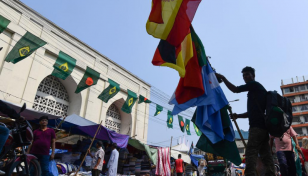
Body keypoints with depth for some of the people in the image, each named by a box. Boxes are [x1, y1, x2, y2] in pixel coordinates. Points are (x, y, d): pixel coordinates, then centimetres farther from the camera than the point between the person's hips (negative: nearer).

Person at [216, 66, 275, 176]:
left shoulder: (254, 84, 2)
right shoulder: (254, 90, 27)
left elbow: (235, 89, -5)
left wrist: (222, 77, 4)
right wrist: (238, 116, 18)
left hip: (257, 125, -10)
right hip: (262, 125, 10)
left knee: (251, 152, -15)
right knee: (265, 154, 6)